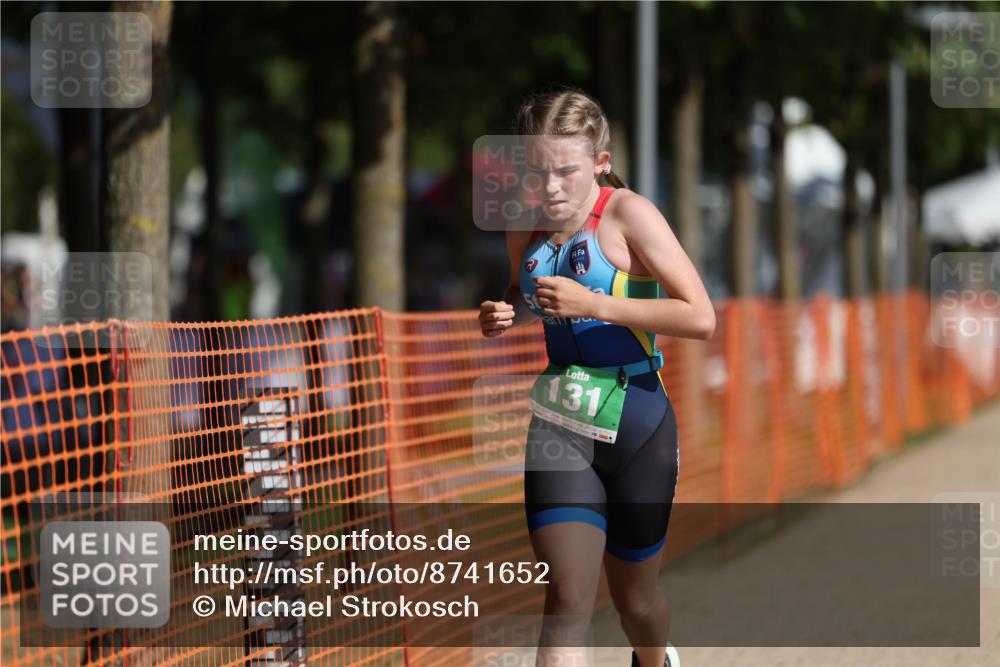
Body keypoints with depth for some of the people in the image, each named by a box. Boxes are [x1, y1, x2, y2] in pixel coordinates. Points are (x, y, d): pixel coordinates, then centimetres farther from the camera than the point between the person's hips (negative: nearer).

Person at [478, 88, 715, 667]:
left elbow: (701, 318, -22)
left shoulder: (628, 214, -15)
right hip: (559, 425, 3)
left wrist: (594, 304, -26)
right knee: (568, 597, -15)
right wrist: (506, 315, 0)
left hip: (637, 427, -3)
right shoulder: (527, 227, 1)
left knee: (634, 597, 17)